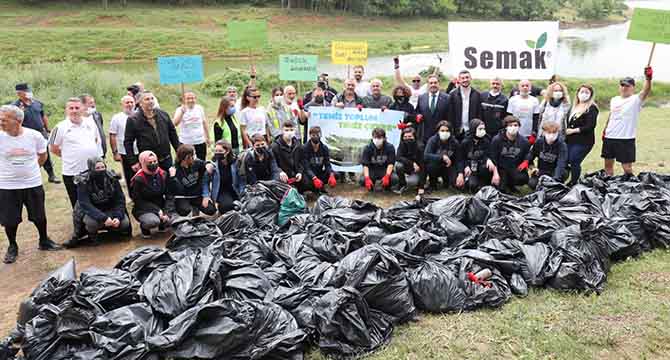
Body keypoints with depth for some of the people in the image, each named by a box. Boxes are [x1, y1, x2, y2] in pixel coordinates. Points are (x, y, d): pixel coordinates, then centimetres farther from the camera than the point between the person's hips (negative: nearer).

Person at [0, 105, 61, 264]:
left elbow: (43, 155, 9)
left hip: (33, 184, 1)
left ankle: (44, 241, 35)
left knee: (39, 216, 14)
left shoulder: (34, 135, -9)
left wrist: (30, 168, 9)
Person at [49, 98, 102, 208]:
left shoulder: (91, 124, 5)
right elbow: (53, 148, 0)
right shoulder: (60, 127, -6)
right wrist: (69, 156, 2)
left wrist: (94, 156, 11)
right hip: (72, 173, -3)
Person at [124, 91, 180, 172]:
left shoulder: (163, 115, 7)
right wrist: (133, 162, -9)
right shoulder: (133, 120, -4)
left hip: (166, 160, 4)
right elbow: (128, 142, -3)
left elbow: (173, 134, 14)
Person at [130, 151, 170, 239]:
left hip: (160, 207, 5)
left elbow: (168, 195, 4)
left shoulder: (162, 175, 1)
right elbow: (138, 201, -11)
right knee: (153, 221, -36)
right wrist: (157, 211, -19)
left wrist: (165, 211, -11)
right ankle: (144, 227, 1)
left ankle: (162, 225, 15)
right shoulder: (138, 179, -13)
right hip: (143, 210, -5)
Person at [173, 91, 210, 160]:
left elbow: (205, 123, 12)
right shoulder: (180, 109, -6)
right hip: (185, 143, -2)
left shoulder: (200, 108, 1)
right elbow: (175, 124, -22)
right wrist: (182, 112, -35)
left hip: (200, 142, 2)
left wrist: (208, 138, 16)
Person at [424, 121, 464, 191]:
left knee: (459, 184, -21)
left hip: (449, 167, 2)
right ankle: (432, 183, -6)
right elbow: (426, 156, -32)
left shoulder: (455, 142, -11)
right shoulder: (433, 140, -18)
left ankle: (446, 180, 15)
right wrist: (442, 157, -39)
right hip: (436, 168, -2)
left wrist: (460, 174, -29)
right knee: (431, 164, -36)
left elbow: (459, 160, -14)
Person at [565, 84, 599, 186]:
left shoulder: (592, 108, -5)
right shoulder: (575, 107, 17)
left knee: (574, 162, -11)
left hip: (583, 142, -7)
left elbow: (590, 126, -14)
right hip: (570, 140, 7)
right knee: (565, 161, 2)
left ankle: (574, 183, 3)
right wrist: (567, 130, 3)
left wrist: (574, 130, -12)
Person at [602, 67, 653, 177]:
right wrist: (605, 131, 20)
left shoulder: (636, 100, -8)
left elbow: (645, 92, -28)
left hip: (626, 139, -6)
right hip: (609, 137, 6)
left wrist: (648, 78, -45)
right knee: (608, 164, 16)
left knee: (627, 167, -4)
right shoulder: (614, 100, 11)